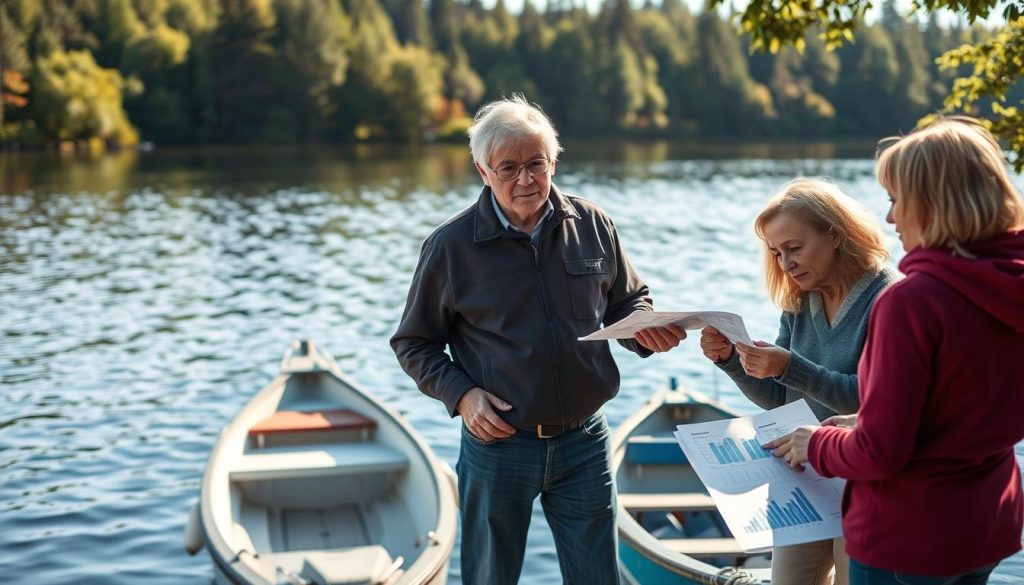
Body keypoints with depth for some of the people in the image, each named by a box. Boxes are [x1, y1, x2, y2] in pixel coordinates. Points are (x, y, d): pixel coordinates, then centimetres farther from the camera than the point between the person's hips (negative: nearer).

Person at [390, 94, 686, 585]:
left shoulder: (591, 225, 0)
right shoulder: (450, 247, -7)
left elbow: (627, 300, 13)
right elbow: (414, 343, 2)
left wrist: (645, 328, -10)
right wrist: (460, 394, -13)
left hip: (584, 440, 2)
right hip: (498, 441, -2)